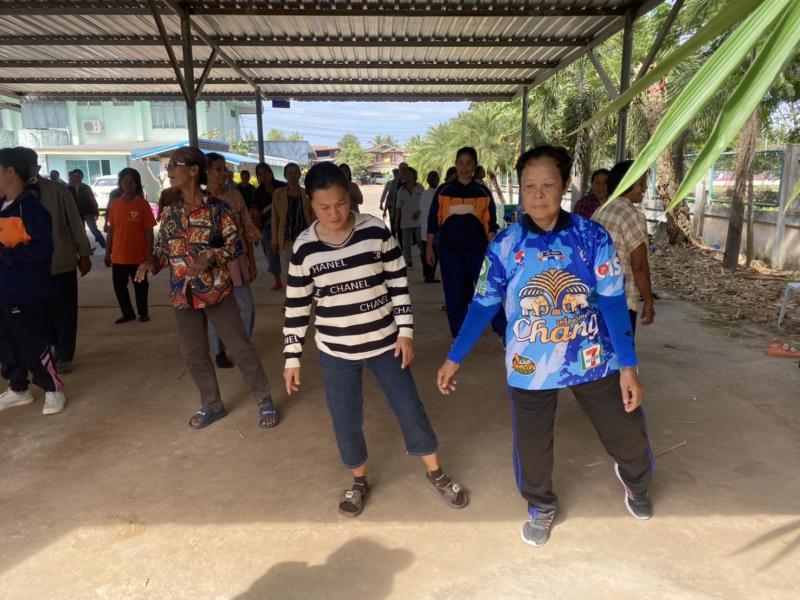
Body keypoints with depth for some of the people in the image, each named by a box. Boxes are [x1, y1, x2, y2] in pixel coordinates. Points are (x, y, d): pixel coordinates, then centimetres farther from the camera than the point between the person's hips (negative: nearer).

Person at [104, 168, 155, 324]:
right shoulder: (115, 204, 3)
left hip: (138, 255, -4)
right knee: (119, 285, 10)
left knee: (140, 285, 10)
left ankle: (143, 313, 27)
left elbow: (149, 231, -6)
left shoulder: (143, 204, -7)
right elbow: (111, 230, 8)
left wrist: (149, 252, -10)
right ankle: (128, 313, 25)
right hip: (118, 255, 4)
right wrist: (107, 252, 7)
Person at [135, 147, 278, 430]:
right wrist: (151, 262, -9)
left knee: (240, 348, 0)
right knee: (193, 354, 12)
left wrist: (210, 256, -25)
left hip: (216, 290, -5)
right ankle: (212, 405, 30)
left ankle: (265, 403, 14)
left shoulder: (217, 207, -8)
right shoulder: (169, 211, 7)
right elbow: (164, 250, 12)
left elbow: (235, 245, -9)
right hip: (183, 294, 5)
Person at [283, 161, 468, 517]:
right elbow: (296, 306, 0)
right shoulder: (304, 247, -8)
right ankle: (359, 482, 37)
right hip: (335, 352, 1)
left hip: (384, 342, 0)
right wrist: (292, 358, 1)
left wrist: (405, 331, -5)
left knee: (410, 410, 9)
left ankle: (436, 474, 33)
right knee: (346, 422, 10)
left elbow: (399, 282, -2)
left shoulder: (376, 231, -10)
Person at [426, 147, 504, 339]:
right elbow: (433, 222, 6)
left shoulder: (483, 192, 4)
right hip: (450, 251, 1)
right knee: (454, 295, 7)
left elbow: (491, 225, 4)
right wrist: (429, 248, 4)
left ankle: (504, 332, 6)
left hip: (478, 250, -1)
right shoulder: (443, 191, 3)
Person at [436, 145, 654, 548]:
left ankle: (635, 481, 52)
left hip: (593, 359, 1)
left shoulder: (593, 237, -10)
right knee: (532, 445, 13)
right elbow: (484, 305, -3)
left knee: (628, 433, 15)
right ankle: (541, 506, 45)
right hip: (529, 365, 0)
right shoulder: (505, 245, -10)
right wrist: (454, 358, -2)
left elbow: (613, 302, -7)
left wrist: (628, 365, -12)